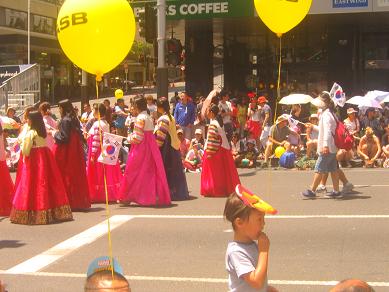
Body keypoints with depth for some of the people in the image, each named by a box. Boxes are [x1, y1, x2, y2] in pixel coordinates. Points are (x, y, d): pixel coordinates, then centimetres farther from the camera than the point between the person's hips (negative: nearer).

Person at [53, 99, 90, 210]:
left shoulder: (65, 121, -16)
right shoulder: (74, 120, 8)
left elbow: (64, 137, -20)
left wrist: (55, 134, -2)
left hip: (66, 152, -8)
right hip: (75, 152, 8)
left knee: (66, 177, 0)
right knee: (76, 175, 11)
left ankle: (69, 202, 3)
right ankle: (80, 201, 15)